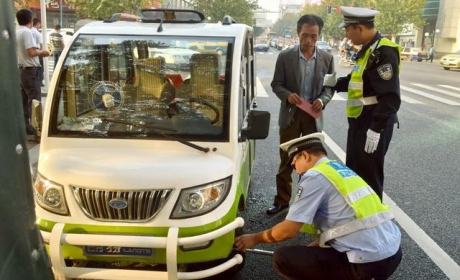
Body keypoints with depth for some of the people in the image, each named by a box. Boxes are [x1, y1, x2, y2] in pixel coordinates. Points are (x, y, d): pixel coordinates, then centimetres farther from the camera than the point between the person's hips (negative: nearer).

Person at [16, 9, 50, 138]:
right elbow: (31, 52, -22)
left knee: (24, 100, 11)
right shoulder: (27, 32, -15)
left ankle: (25, 125, 16)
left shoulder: (17, 33, 13)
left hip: (21, 69, 9)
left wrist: (38, 52, 16)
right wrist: (41, 52, -5)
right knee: (34, 99, -7)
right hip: (30, 70, -9)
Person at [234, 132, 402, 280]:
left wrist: (255, 238, 7)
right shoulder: (342, 170, 17)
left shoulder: (315, 176, -9)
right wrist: (310, 248, 27)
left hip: (369, 264, -9)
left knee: (282, 258, -3)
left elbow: (288, 230, -9)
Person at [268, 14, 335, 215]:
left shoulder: (327, 58, 0)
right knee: (286, 160, 7)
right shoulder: (285, 56, -5)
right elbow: (276, 84, -2)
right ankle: (282, 200, 19)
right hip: (290, 114, -1)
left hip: (313, 115, 2)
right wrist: (287, 95, -21)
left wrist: (323, 100, -16)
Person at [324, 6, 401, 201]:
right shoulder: (367, 50, 11)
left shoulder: (384, 52, -19)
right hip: (359, 123, 10)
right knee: (353, 171, 20)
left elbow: (390, 97, -24)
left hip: (373, 126, -10)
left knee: (369, 176, 2)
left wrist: (376, 130, -24)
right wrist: (335, 83, 9)